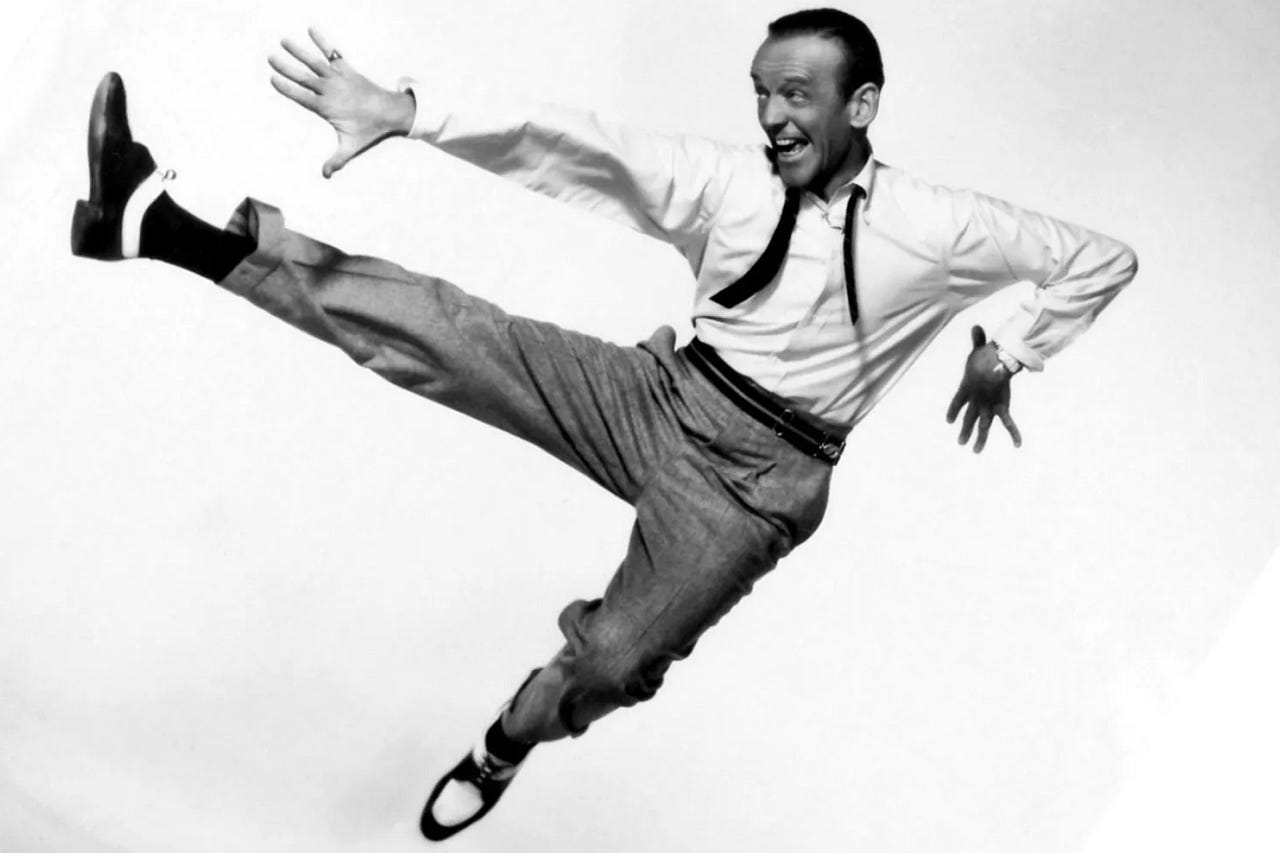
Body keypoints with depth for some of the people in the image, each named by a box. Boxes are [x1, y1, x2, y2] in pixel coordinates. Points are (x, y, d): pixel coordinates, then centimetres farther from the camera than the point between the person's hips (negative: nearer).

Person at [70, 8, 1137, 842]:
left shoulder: (941, 229, -6)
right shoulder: (726, 179, -2)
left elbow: (1105, 259, 5)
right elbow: (574, 145, -13)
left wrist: (1005, 357, 4)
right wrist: (403, 110, -23)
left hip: (759, 476, -2)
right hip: (657, 390, 2)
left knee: (612, 662, -14)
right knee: (428, 325, -14)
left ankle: (502, 750, 22)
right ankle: (161, 220, -14)